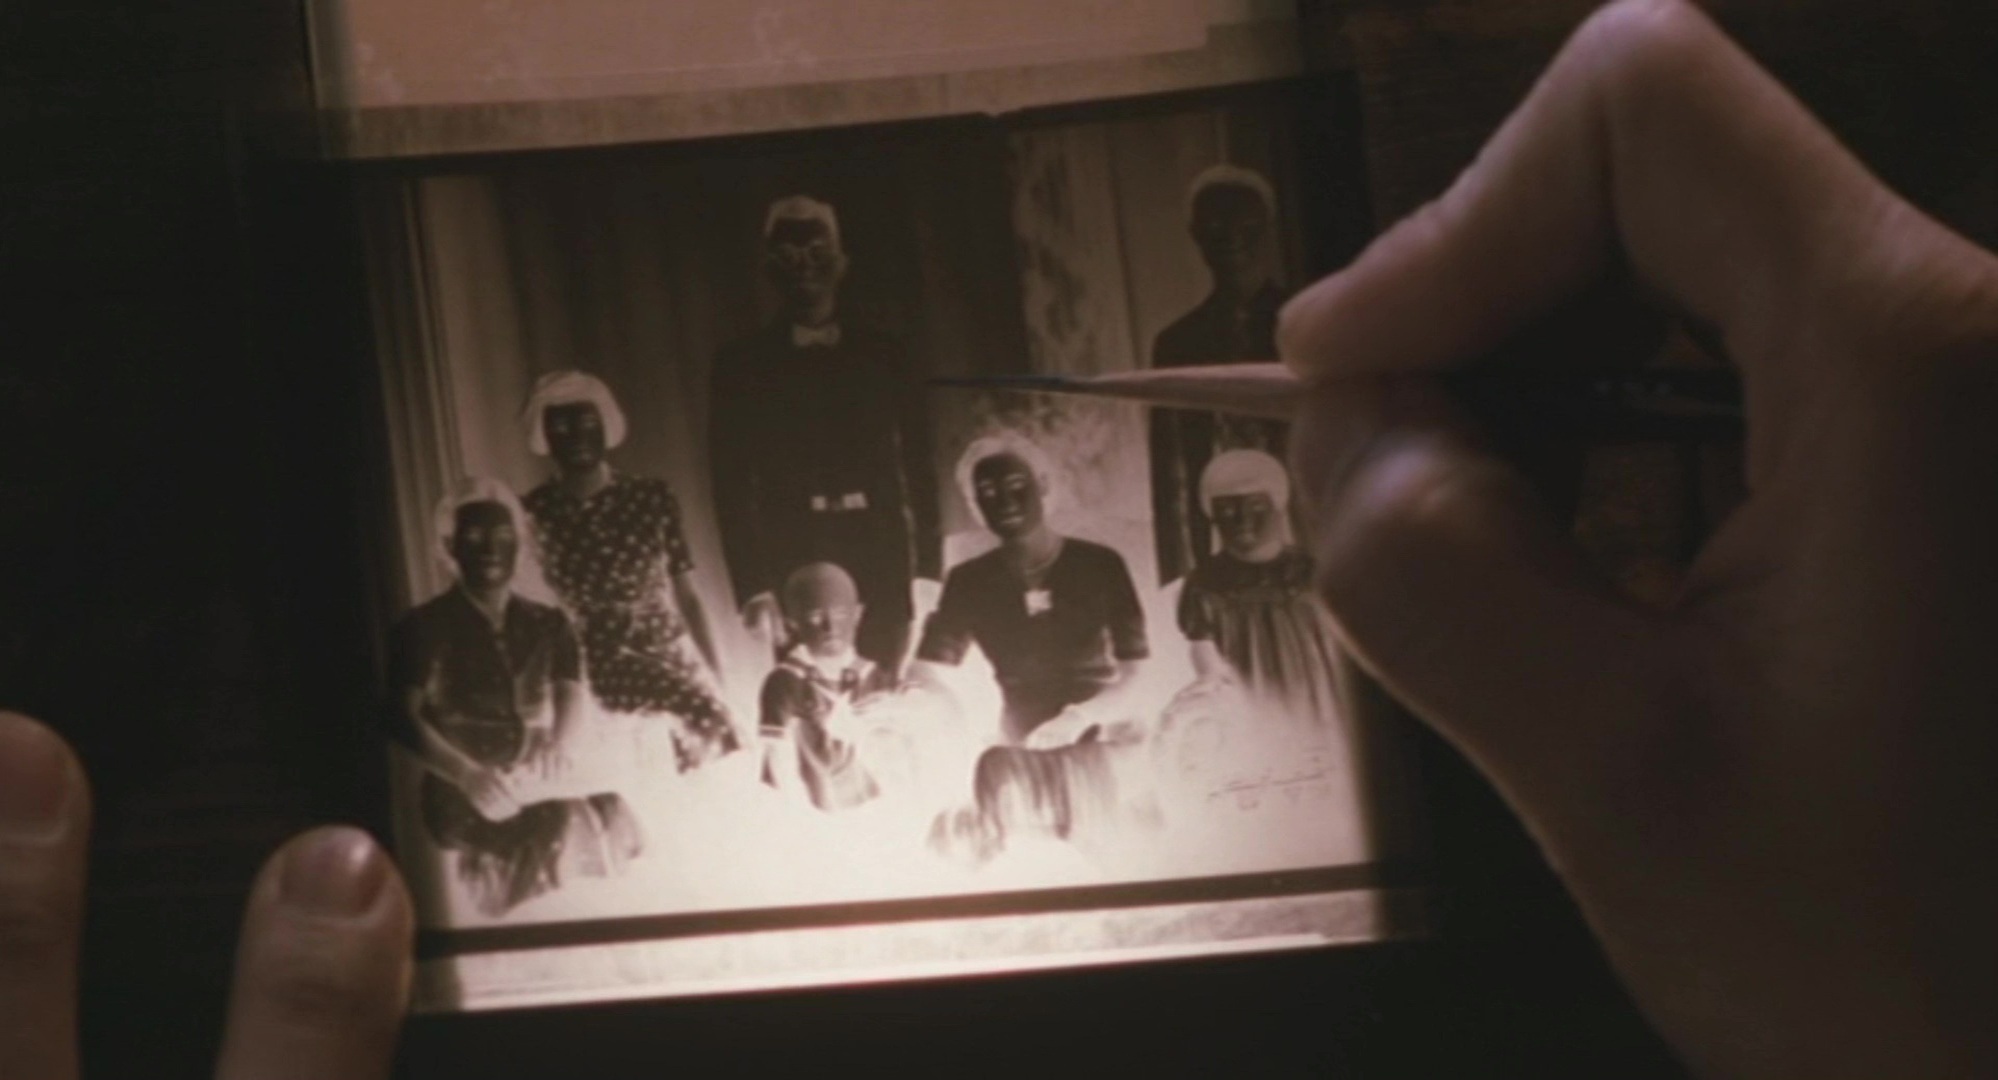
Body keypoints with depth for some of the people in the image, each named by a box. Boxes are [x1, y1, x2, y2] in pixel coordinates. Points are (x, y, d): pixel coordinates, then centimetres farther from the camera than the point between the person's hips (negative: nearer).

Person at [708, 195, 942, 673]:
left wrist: (928, 566, -1)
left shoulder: (882, 352, 11)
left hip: (881, 557, 1)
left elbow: (919, 465, 8)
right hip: (794, 562, -1)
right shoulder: (742, 363, 7)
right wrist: (753, 584, -8)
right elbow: (732, 484, 1)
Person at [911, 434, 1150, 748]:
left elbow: (1140, 677, -4)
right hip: (1017, 749, 1)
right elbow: (929, 672, -1)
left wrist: (1081, 717, -21)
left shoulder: (1099, 565, 1)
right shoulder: (968, 581, 8)